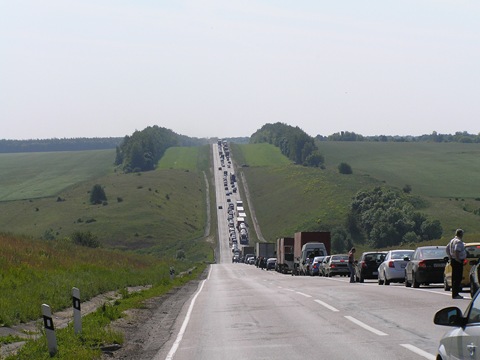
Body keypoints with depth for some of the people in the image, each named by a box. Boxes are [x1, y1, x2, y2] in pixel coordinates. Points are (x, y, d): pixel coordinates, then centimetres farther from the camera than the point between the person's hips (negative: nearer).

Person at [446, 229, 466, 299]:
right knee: (458, 278, -9)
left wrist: (450, 257, 20)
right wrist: (457, 259, -21)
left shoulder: (452, 241, 14)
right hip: (458, 262, -10)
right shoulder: (459, 242, -16)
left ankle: (454, 293, 20)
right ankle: (455, 294, -11)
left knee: (454, 278, 15)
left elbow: (447, 249, 22)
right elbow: (456, 251, -29)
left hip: (453, 260, 10)